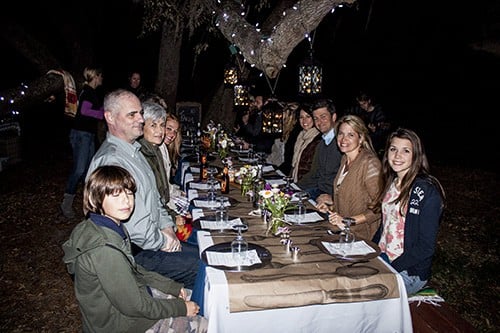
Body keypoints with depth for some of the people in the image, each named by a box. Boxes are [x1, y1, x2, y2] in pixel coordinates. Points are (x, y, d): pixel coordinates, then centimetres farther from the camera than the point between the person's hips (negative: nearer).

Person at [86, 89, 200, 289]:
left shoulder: (134, 151, 12)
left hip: (152, 240, 10)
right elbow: (128, 224, -27)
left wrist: (166, 226, 5)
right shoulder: (110, 161, -22)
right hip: (133, 254, -10)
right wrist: (162, 241, -13)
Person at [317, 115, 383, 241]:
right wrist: (332, 206, 9)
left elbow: (378, 208, -17)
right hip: (342, 230, 7)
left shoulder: (370, 163, -16)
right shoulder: (345, 159, 10)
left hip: (360, 236, -7)